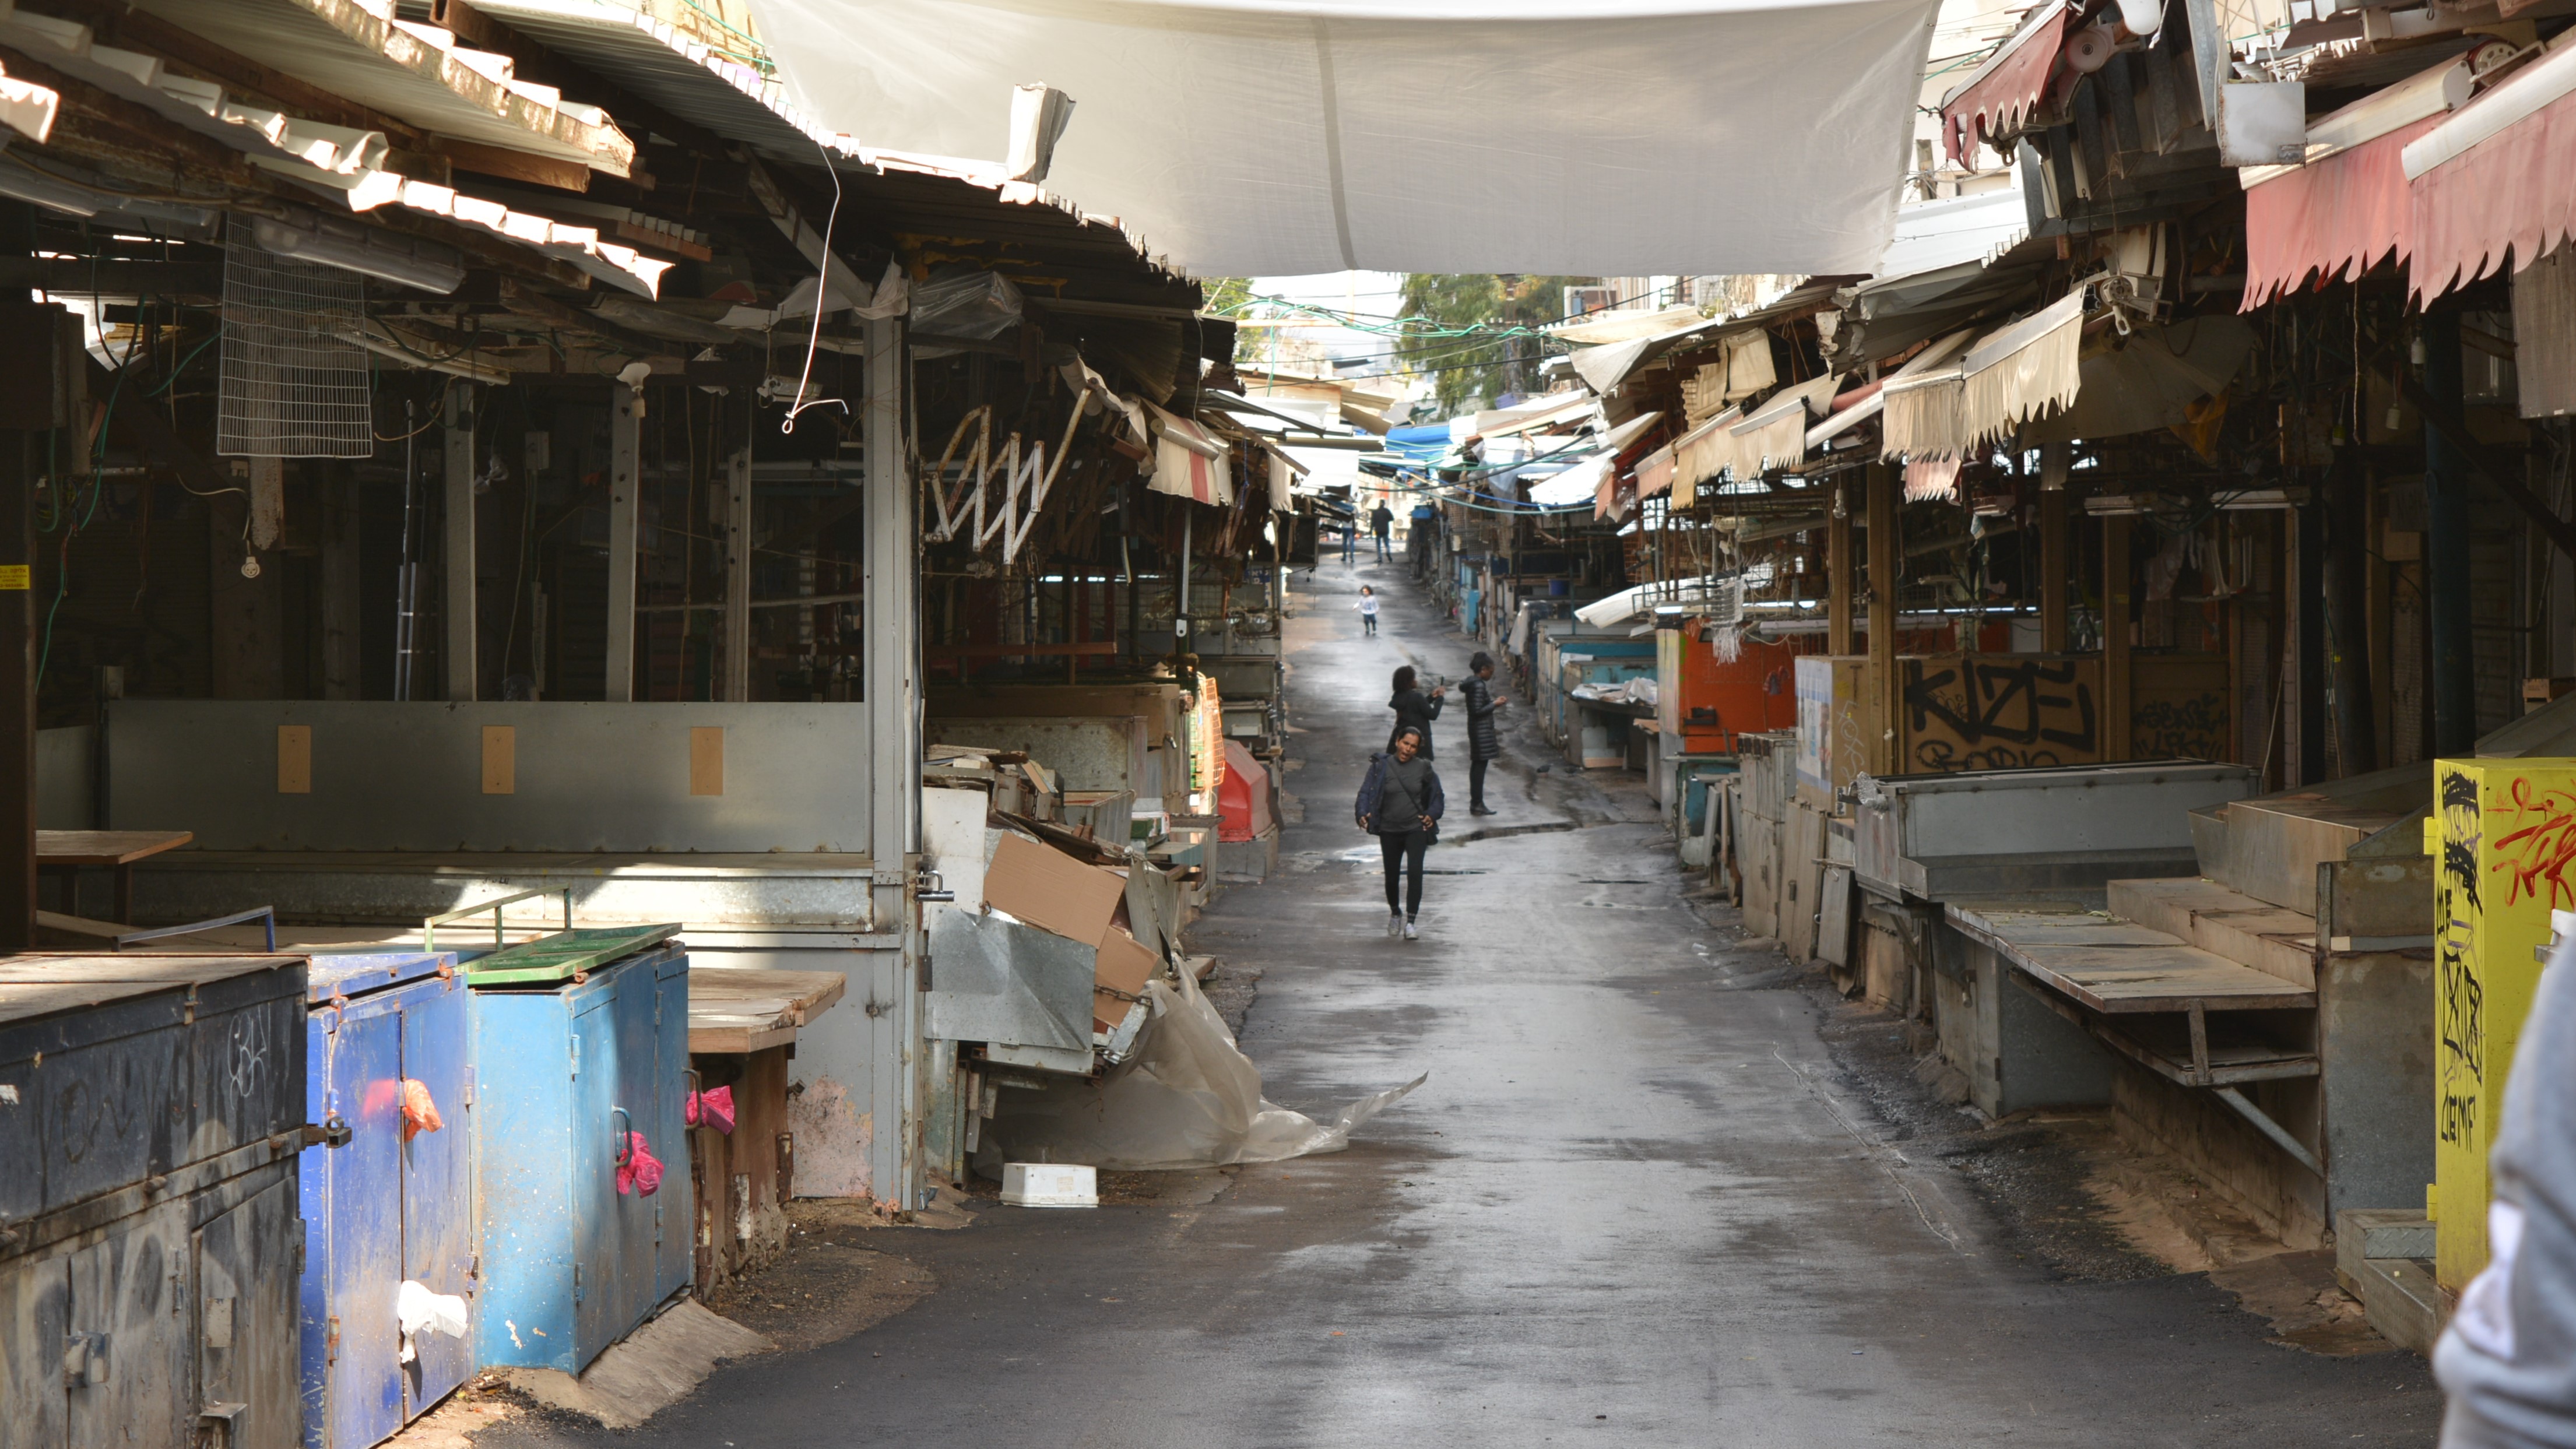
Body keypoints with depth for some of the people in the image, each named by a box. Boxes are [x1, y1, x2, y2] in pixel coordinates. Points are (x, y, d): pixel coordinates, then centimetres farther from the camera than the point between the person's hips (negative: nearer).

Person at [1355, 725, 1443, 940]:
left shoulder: (1423, 768, 1)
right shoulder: (1381, 766, -4)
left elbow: (1436, 795, 14)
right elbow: (1366, 792, -8)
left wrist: (1432, 814, -1)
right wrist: (1363, 813, -25)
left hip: (1416, 829, 0)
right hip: (1389, 831, 0)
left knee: (1415, 872, -17)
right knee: (1392, 876, 11)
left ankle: (1410, 922, -15)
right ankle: (1395, 913, 40)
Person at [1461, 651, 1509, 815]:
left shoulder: (1473, 683, 12)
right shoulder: (1479, 686, -19)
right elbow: (1478, 711, -22)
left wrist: (1494, 702, 14)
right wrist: (1495, 704, -14)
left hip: (1477, 729, 11)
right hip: (1481, 730, -11)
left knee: (1477, 766, 14)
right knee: (1480, 765, -6)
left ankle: (1476, 803, 19)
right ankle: (1477, 804, -4)